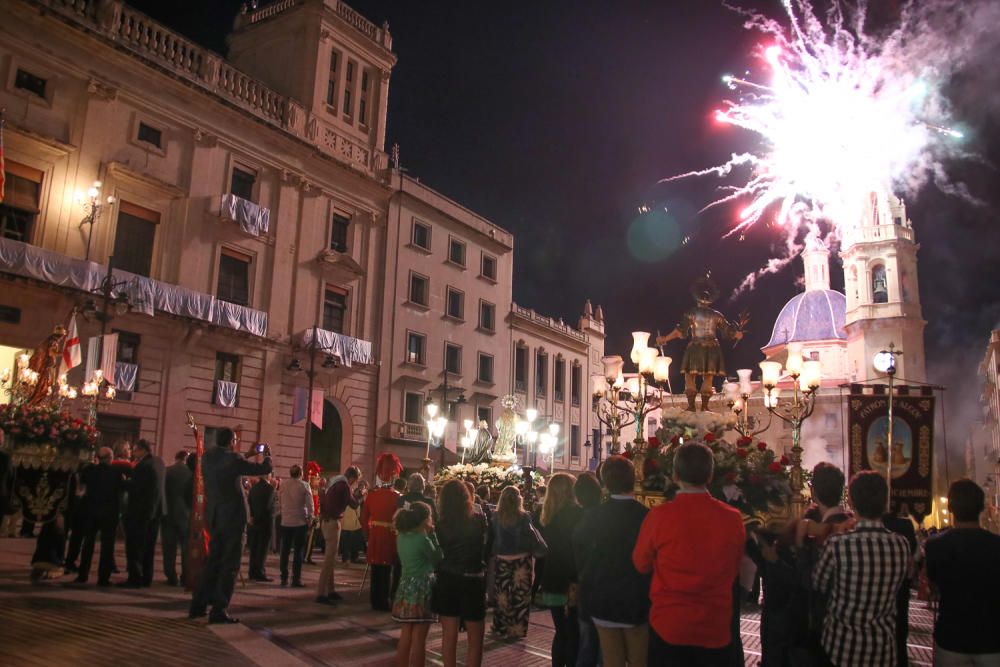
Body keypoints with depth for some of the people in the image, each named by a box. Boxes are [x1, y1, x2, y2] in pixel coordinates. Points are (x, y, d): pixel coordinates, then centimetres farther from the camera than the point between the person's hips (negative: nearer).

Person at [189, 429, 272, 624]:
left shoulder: (207, 457, 2)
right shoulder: (232, 459, -18)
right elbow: (264, 469, -11)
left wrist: (248, 455, 26)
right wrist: (266, 455, 10)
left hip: (214, 517, 7)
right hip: (232, 517, -7)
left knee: (213, 560, 17)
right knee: (230, 564, 0)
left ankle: (198, 605, 20)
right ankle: (219, 610, 0)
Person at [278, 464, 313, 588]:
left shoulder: (283, 485, 3)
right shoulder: (304, 485, -7)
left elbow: (281, 502, 8)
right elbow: (309, 503, -9)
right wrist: (310, 518, 1)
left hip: (286, 522, 3)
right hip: (300, 522, -3)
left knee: (285, 551, 11)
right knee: (298, 551, 1)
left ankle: (284, 578, 13)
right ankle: (296, 579, -2)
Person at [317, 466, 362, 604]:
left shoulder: (335, 483, 13)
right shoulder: (344, 485, -14)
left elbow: (322, 501, 18)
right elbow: (354, 504, -9)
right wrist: (354, 492, 6)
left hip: (326, 521, 10)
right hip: (332, 522, -10)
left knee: (330, 558, 16)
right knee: (329, 559, -8)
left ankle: (330, 590, 22)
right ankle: (321, 594, -8)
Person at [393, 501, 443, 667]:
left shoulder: (401, 537, 5)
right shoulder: (422, 539, -17)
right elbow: (438, 558, -6)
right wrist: (432, 534, -5)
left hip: (406, 587, 7)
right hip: (421, 589, -7)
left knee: (406, 635, 16)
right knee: (419, 638, 1)